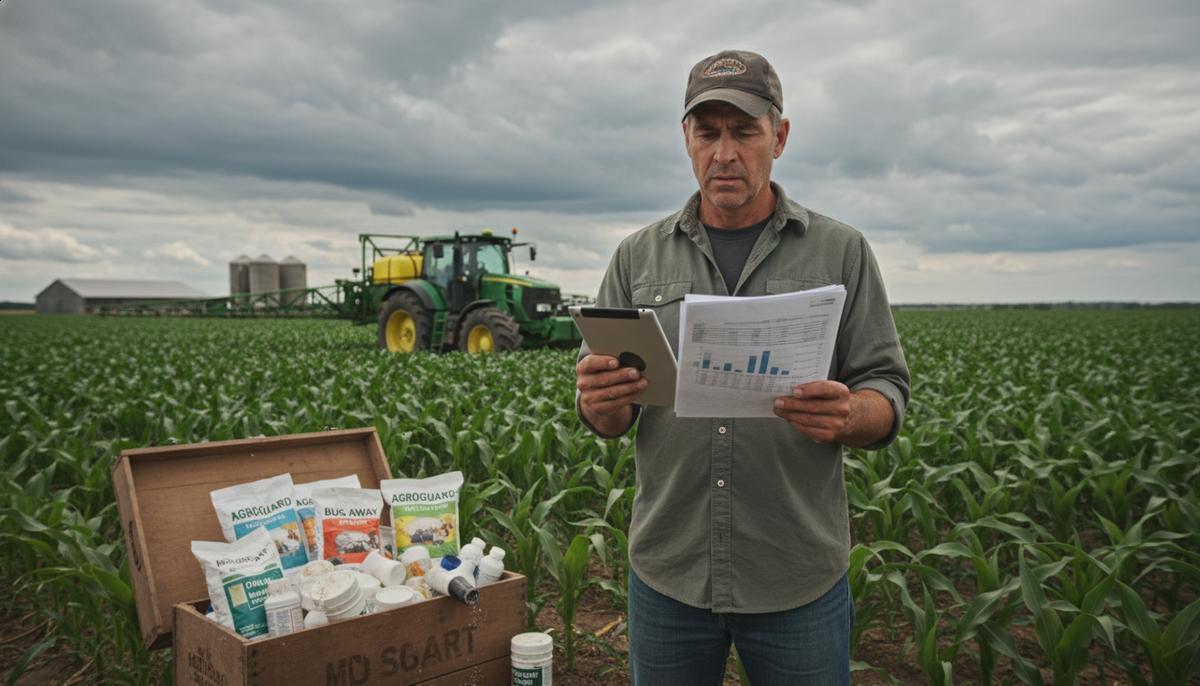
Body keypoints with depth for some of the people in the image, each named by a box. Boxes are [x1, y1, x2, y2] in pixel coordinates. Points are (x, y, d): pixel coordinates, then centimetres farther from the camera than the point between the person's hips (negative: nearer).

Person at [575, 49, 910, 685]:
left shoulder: (841, 251, 1)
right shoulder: (638, 257, 5)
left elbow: (888, 395, 0)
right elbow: (603, 411, 5)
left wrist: (848, 416, -23)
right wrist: (600, 405, -18)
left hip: (799, 582, -1)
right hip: (667, 573, 2)